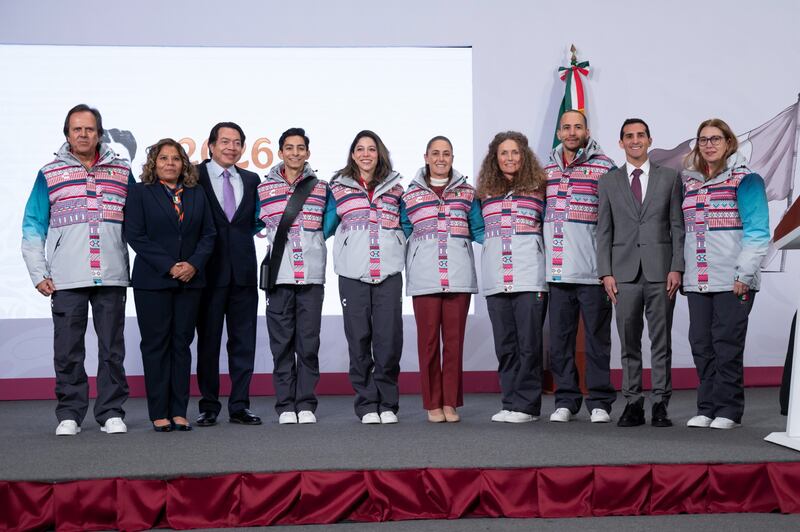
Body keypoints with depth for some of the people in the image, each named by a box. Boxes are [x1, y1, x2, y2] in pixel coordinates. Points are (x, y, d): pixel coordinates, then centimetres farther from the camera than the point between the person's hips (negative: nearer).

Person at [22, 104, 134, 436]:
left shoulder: (122, 172, 11)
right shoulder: (50, 175, 8)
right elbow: (33, 228, 8)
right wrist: (38, 274, 0)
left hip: (112, 278, 1)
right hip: (66, 280, -1)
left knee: (112, 349, 4)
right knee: (67, 350, 2)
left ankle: (111, 412, 12)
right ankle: (69, 414, 12)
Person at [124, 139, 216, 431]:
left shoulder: (196, 194, 12)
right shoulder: (140, 192, 1)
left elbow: (208, 233, 9)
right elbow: (135, 235, -7)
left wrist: (194, 264, -8)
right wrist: (169, 266, -13)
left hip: (190, 280, 3)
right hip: (152, 281, -3)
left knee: (182, 343, 4)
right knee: (155, 344, 0)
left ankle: (179, 412, 7)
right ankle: (159, 413, 4)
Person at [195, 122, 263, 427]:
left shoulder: (251, 180, 12)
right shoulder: (195, 177, 0)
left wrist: (242, 236, 1)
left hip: (243, 271, 4)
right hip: (210, 272, -3)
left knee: (244, 341, 5)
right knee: (208, 341, 4)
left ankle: (239, 406, 12)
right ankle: (209, 407, 12)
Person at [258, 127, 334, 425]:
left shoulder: (321, 188, 10)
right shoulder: (264, 189, 8)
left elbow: (329, 224, 20)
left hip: (312, 276, 0)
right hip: (279, 277, 0)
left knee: (309, 343, 0)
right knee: (282, 343, 1)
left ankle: (306, 404, 8)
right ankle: (285, 405, 8)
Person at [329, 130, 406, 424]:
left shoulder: (395, 187, 12)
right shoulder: (339, 187, 9)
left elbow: (405, 223, 23)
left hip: (389, 270, 1)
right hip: (353, 273, 0)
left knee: (389, 338, -3)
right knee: (358, 338, 0)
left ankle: (387, 404, 8)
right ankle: (366, 404, 9)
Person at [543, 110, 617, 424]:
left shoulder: (604, 167, 0)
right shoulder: (547, 169, 13)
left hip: (592, 268, -4)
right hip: (557, 269, 4)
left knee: (597, 335, 3)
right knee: (560, 337, 8)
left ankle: (599, 401, 11)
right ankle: (566, 399, 17)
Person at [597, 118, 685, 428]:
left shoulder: (669, 177, 9)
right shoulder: (608, 182, 11)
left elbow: (677, 226, 6)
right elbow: (603, 231, 8)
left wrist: (676, 268, -3)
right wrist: (606, 273, 0)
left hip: (660, 271, -1)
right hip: (624, 271, 1)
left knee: (661, 341, 1)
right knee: (628, 342, 3)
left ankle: (660, 404, 6)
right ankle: (633, 404, 9)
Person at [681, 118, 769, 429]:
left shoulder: (744, 180, -2)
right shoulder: (689, 182, 14)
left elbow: (757, 230, -7)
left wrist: (744, 274, -13)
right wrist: (681, 270, 8)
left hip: (732, 282, -5)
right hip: (697, 281, 5)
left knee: (727, 345, -4)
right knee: (701, 345, 6)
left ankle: (728, 410, 5)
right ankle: (707, 408, 15)